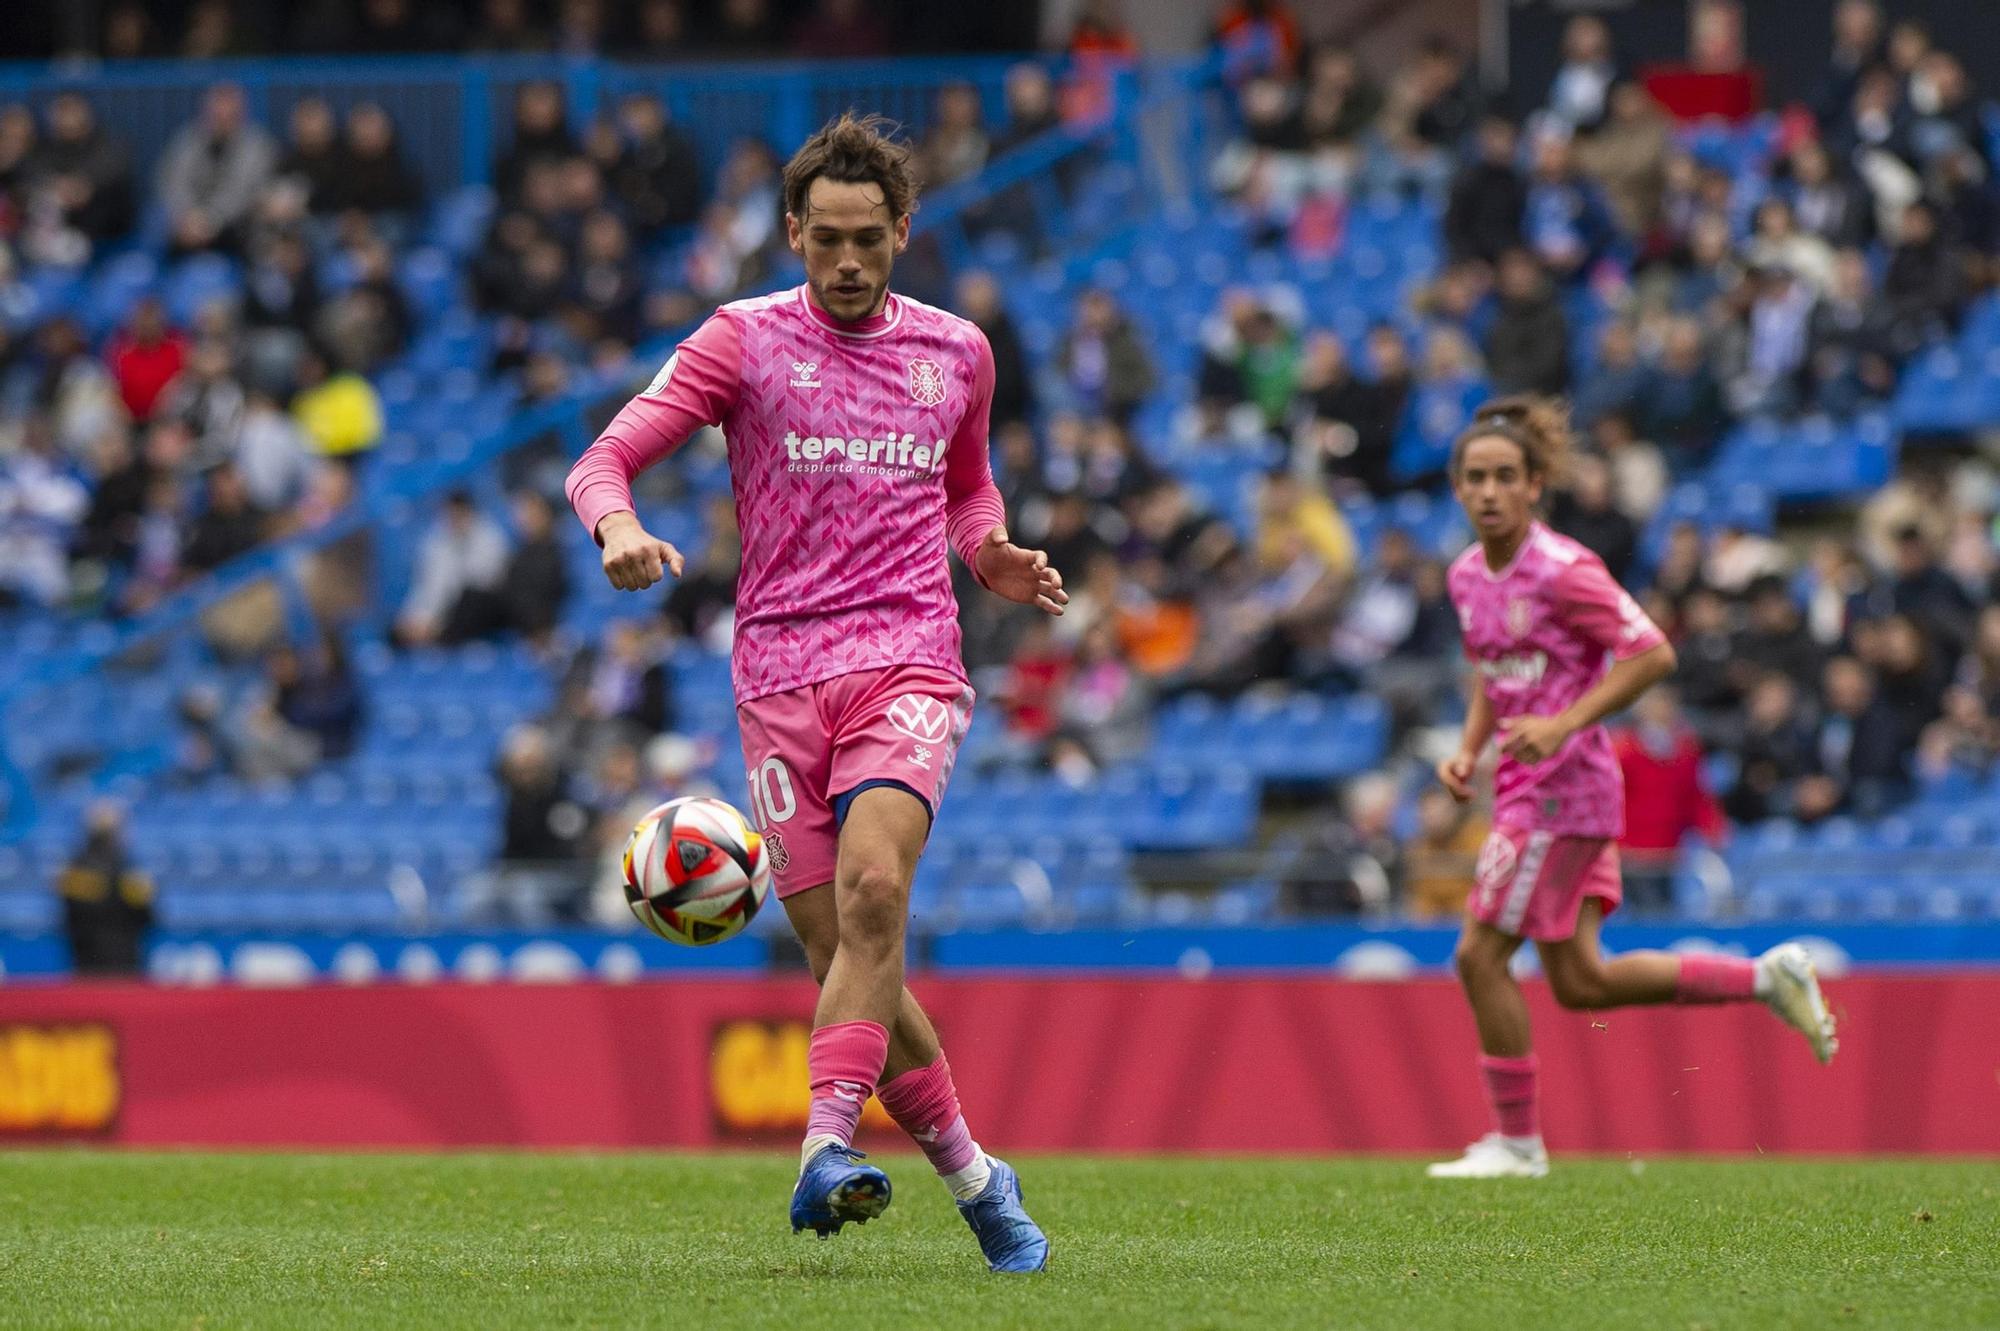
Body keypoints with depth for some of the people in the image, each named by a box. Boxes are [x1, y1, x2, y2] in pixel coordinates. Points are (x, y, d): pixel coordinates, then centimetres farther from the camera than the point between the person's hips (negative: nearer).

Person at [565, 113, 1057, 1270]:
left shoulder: (956, 351, 13)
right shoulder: (745, 341, 4)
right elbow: (605, 459, 0)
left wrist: (991, 553, 7)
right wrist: (620, 530, -23)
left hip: (909, 665, 0)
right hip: (783, 675, 0)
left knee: (873, 885, -27)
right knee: (841, 948, -2)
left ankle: (828, 1147, -33)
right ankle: (971, 1172, 14)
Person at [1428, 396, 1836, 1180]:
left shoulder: (1563, 571, -16)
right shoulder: (1468, 576, 10)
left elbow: (1652, 655, -17)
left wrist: (1563, 725, -23)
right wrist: (1467, 750, 9)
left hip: (1563, 787, -9)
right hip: (1526, 789, 9)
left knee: (1481, 956, -7)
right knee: (1580, 982, 9)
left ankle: (1516, 1141, 5)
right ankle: (1766, 978, 20)